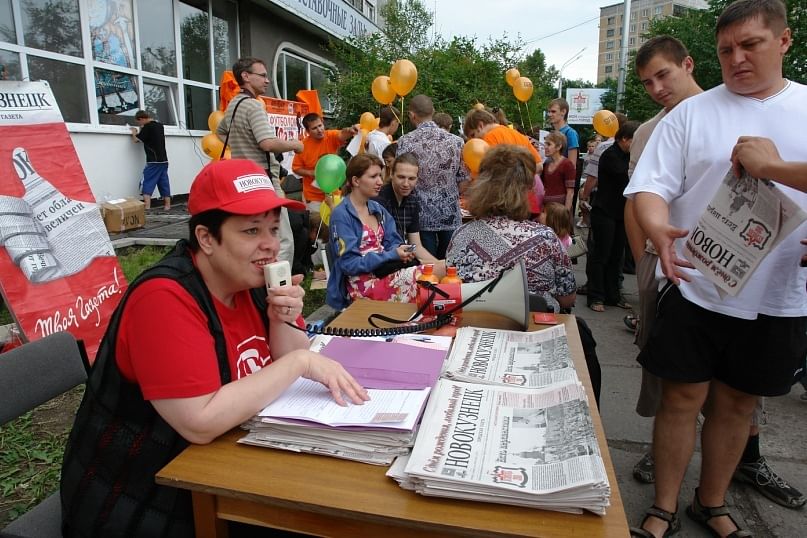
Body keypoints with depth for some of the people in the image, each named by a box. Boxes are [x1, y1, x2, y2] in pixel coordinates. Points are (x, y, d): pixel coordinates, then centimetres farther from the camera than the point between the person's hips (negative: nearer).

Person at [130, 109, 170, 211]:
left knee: (147, 184, -6)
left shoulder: (147, 127, -11)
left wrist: (134, 132, 13)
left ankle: (147, 208, -13)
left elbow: (135, 140, -5)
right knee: (164, 183, 10)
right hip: (163, 160, 7)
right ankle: (167, 206, 12)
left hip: (153, 161, -7)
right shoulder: (160, 125, 11)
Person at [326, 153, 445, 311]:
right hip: (361, 284, -7)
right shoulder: (341, 215, -11)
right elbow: (349, 263, -16)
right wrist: (392, 255, -19)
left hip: (384, 270, 7)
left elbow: (392, 243, 11)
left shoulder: (377, 209, 11)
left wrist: (401, 251, -14)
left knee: (442, 269, -15)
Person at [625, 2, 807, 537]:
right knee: (683, 398, 5)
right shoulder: (690, 114, 0)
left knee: (737, 404, 15)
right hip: (697, 289, -2)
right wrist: (660, 232, -29)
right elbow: (650, 187, -8)